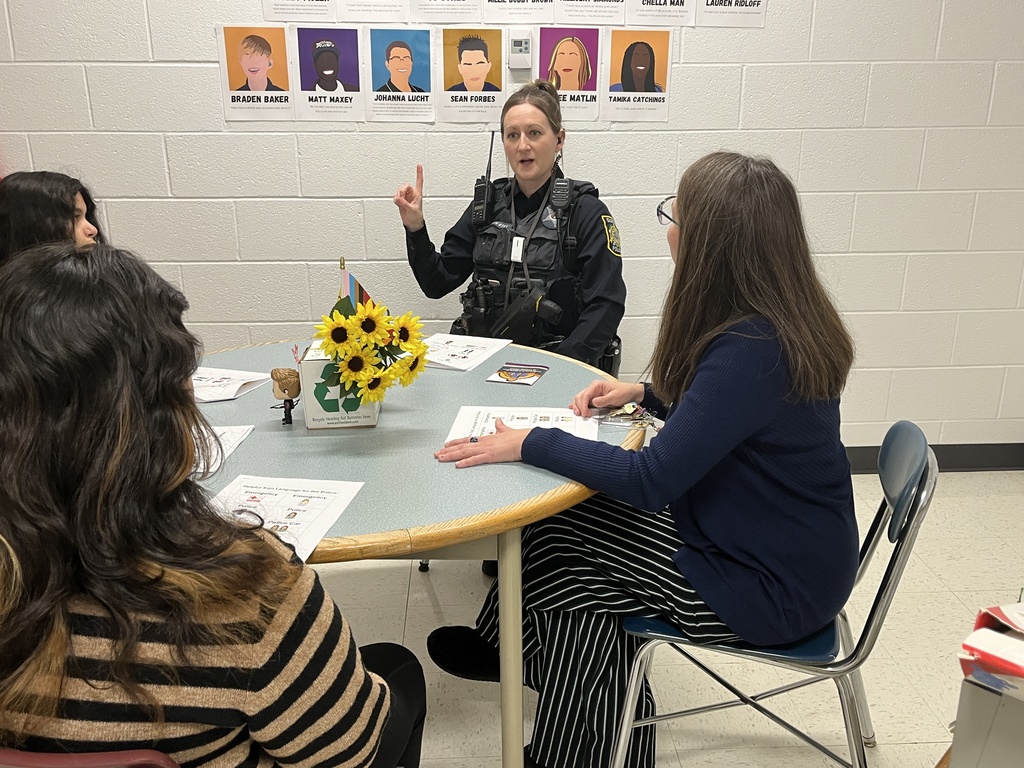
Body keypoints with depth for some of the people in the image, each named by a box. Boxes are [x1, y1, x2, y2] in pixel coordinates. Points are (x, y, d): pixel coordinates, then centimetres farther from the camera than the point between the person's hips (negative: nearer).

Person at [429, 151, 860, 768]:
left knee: (556, 547, 0)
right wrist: (647, 392, 3)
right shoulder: (779, 319, -2)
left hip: (773, 588, -8)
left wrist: (529, 444, -18)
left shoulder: (753, 349, -30)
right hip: (784, 545, 8)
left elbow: (651, 480, -27)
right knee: (565, 518, 5)